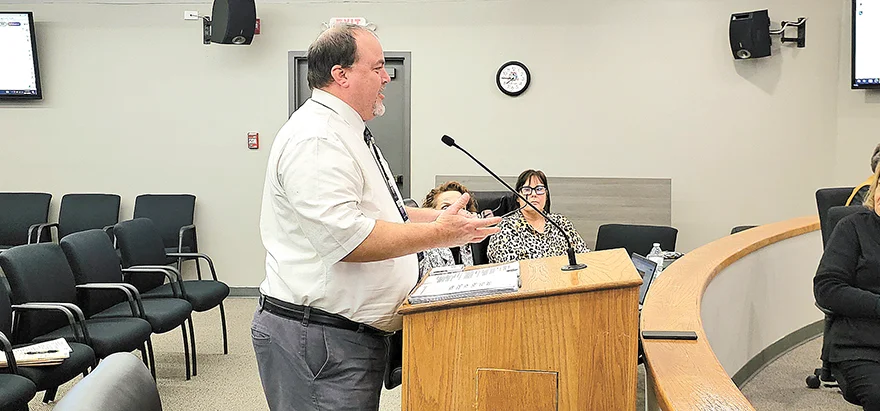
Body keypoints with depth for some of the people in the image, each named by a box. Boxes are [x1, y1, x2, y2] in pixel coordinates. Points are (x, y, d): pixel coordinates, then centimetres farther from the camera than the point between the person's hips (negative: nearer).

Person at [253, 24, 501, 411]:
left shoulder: (348, 133, 17)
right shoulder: (316, 139, -18)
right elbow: (347, 238, -26)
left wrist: (436, 217, 13)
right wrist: (439, 234, -23)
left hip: (354, 332, 11)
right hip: (319, 338, -11)